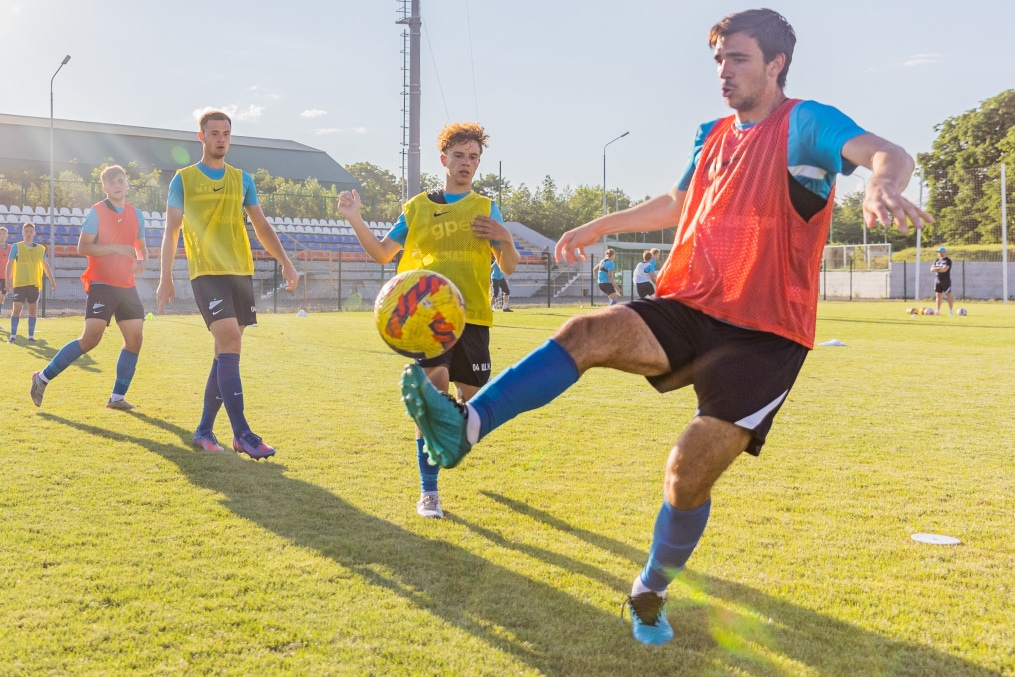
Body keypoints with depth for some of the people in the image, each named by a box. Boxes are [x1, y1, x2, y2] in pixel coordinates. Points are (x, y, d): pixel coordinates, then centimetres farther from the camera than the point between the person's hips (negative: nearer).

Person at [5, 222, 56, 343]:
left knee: (32, 310, 4)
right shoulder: (16, 246, 3)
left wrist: (52, 281, 10)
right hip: (19, 283, -2)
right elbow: (10, 264, 0)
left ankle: (31, 336, 10)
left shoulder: (40, 248, 9)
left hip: (35, 283, 2)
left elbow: (45, 265, 15)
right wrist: (8, 280, -10)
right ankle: (13, 335, 2)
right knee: (16, 308, -5)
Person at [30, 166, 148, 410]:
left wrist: (142, 261, 0)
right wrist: (115, 248, -21)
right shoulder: (96, 212, -5)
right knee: (91, 337, -15)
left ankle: (117, 397, 6)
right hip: (101, 284, -6)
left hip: (127, 286, 6)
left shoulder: (136, 214, 11)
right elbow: (82, 247, -12)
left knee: (134, 339, -2)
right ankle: (43, 377, 1)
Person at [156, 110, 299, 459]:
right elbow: (171, 231, 6)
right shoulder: (183, 179, 5)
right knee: (230, 343, -18)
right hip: (207, 273, -4)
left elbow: (262, 226, 15)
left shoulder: (242, 179, 14)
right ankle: (242, 433, -16)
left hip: (241, 272, 5)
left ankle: (204, 429, 17)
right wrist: (165, 278, 0)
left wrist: (285, 262, 3)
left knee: (226, 351, 5)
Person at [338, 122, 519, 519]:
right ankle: (428, 492, -10)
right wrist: (354, 219, 0)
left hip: (472, 316, 2)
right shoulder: (417, 207, 10)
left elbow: (509, 268, 6)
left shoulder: (486, 208, 9)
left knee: (472, 400, 8)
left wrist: (505, 240, -15)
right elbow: (383, 254, 13)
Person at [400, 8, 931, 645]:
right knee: (588, 332, -24)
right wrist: (602, 226, 34)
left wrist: (884, 180, -48)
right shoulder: (714, 135, 15)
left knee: (688, 479, -9)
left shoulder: (805, 124, -6)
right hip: (687, 310, 5)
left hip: (764, 335, -5)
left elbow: (886, 152, -24)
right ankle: (465, 427, -37)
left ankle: (650, 594, 18)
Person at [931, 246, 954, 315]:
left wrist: (936, 269, -5)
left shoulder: (948, 261, -7)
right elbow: (932, 269, 5)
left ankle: (950, 311, -6)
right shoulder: (937, 260, 15)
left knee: (949, 295, -6)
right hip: (937, 280, 7)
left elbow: (944, 269, -20)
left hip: (946, 280, -7)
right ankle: (938, 311, 15)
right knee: (938, 296, 9)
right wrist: (939, 268, -12)